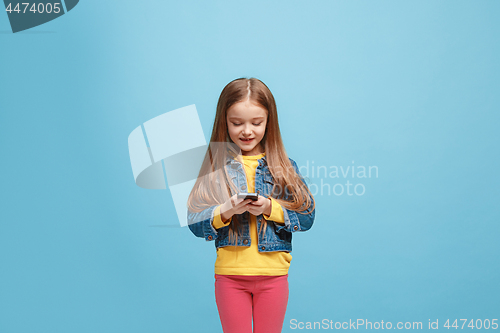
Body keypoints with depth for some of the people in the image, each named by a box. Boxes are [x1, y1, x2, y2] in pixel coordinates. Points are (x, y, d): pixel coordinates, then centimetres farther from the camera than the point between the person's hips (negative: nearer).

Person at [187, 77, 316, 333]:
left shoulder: (284, 167, 1)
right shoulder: (216, 167, -1)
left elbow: (307, 216, -3)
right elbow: (194, 223, -4)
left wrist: (270, 208, -17)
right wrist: (225, 211, -21)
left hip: (273, 273, 1)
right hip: (229, 273, 0)